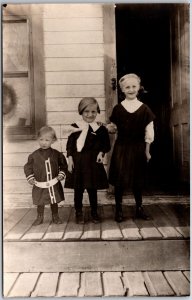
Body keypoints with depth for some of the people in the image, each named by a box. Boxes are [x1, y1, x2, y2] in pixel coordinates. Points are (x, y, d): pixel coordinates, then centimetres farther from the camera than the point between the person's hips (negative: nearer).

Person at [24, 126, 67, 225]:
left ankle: (55, 217, 32)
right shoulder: (34, 155, -5)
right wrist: (30, 178, -5)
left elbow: (63, 165, 6)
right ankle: (40, 218, 31)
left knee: (54, 202, 14)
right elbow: (28, 167, 3)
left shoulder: (57, 154, -4)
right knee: (40, 203, 12)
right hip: (40, 185, 0)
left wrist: (61, 175, -6)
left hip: (54, 184, 0)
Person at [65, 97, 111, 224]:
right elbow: (69, 145, 2)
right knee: (78, 189, 8)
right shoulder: (75, 127, -1)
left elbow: (106, 144, 7)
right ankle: (79, 213, 24)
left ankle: (94, 212, 28)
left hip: (93, 162, 0)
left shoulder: (101, 128, 0)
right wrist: (70, 159, -4)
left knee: (93, 189, 11)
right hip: (78, 162, 0)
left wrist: (102, 153, -9)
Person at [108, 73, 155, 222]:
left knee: (138, 180, 11)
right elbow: (113, 128, 5)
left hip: (138, 148, 1)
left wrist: (147, 151, 0)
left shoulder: (144, 109, 0)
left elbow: (149, 133, 1)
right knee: (119, 180, 1)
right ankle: (119, 210, 16)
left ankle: (139, 208, 26)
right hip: (121, 148, 0)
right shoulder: (118, 108, 0)